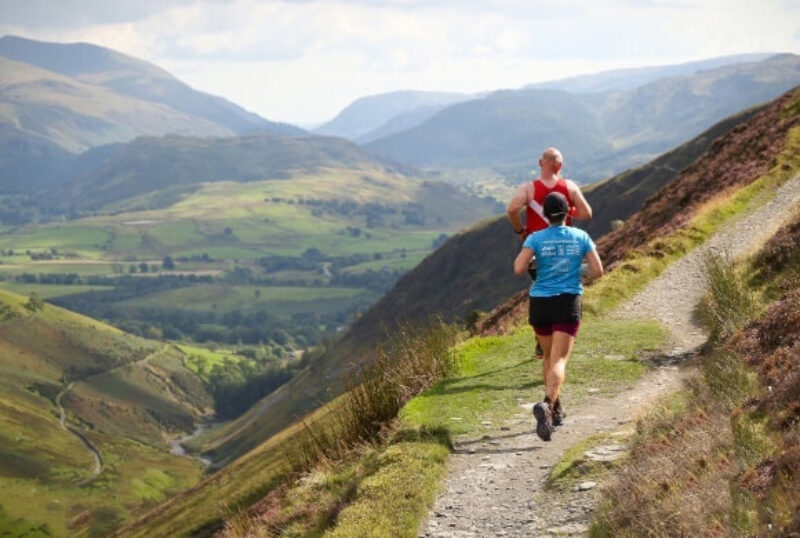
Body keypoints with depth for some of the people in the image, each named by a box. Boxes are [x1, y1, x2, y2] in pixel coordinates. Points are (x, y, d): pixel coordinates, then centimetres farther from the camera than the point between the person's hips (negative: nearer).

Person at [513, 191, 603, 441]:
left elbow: (519, 269, -14)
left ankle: (556, 409, 30)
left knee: (549, 357, 21)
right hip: (568, 303, -1)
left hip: (540, 303, 1)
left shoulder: (536, 238, -3)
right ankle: (546, 406, -34)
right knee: (559, 361, -9)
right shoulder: (581, 237, 0)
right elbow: (597, 271, 0)